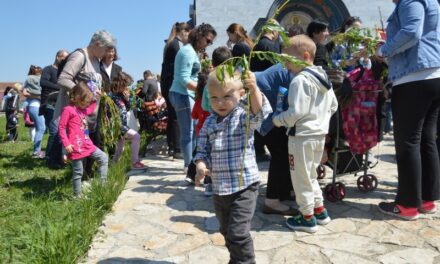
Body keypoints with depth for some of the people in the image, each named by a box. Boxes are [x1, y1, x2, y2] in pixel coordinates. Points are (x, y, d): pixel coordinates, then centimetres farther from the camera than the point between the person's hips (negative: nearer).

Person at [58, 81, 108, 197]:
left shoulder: (83, 109, 13)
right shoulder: (68, 110, -11)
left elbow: (91, 109, 37)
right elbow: (61, 128, -12)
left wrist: (96, 99, 22)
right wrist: (66, 144, -17)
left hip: (87, 144, 9)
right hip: (76, 147, -8)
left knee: (104, 158, 10)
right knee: (78, 172, 1)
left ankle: (103, 183, 14)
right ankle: (77, 195, 14)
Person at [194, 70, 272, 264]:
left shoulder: (244, 116, -10)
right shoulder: (209, 122, 4)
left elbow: (259, 113, -32)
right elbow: (202, 150, 6)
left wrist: (254, 89, -49)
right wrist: (201, 167, -15)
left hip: (244, 185, -6)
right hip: (219, 188, 6)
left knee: (238, 232, -7)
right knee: (226, 231, 22)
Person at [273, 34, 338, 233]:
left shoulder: (300, 80, -18)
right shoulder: (323, 78, 11)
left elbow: (296, 112, -24)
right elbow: (333, 106, 16)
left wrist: (278, 120, -10)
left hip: (301, 136, -9)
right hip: (320, 134, 9)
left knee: (301, 178, 4)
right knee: (310, 175, 23)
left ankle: (307, 218, 15)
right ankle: (320, 211, 30)